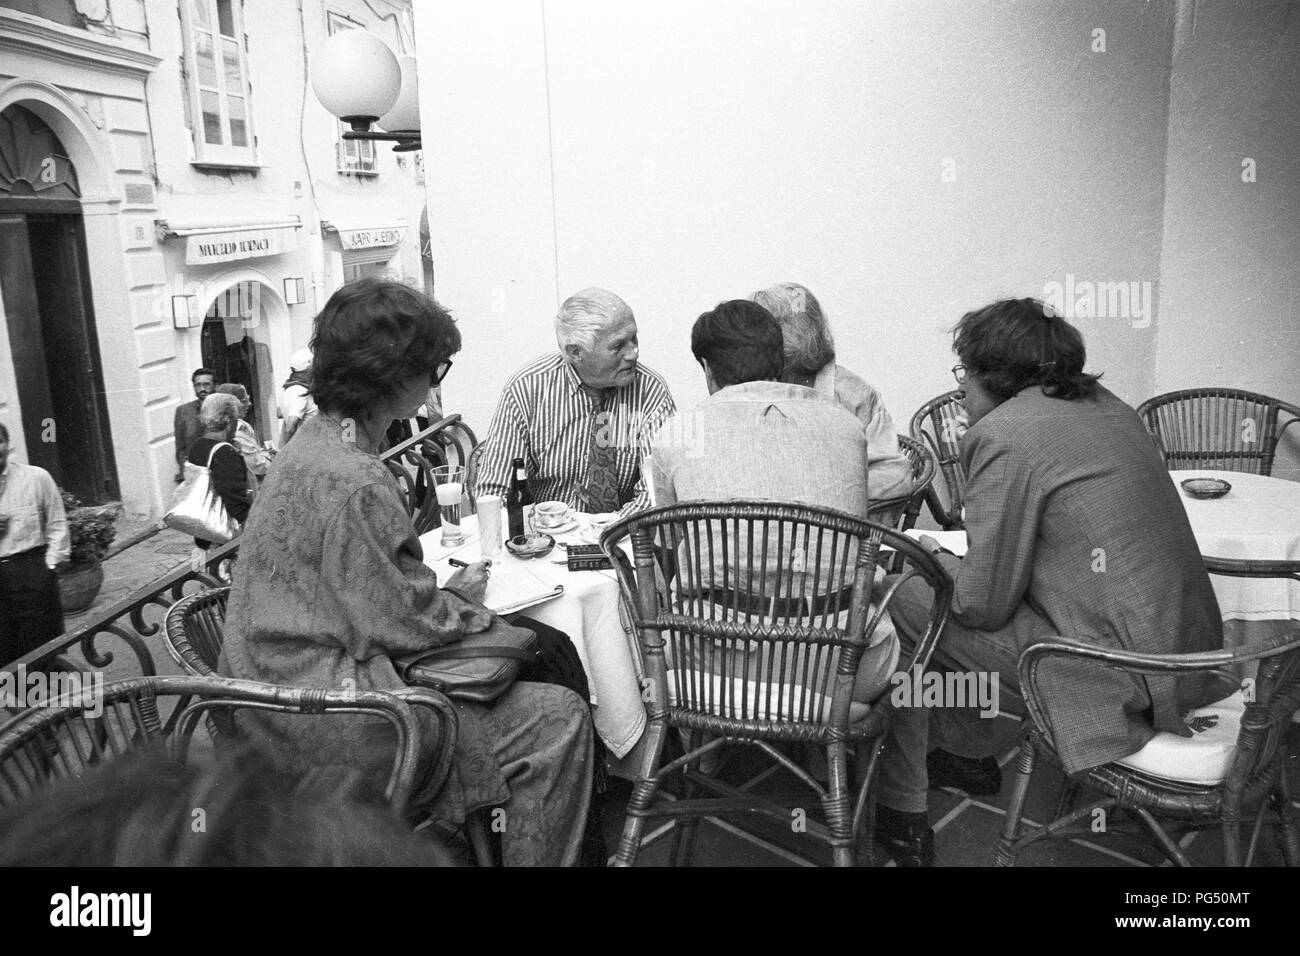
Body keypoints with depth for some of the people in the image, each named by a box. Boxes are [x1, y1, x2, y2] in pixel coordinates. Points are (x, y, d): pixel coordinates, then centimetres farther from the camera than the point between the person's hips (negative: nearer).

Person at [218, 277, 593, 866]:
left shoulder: (314, 443, 8)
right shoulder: (352, 484, -25)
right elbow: (398, 626, -19)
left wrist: (447, 591, 5)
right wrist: (466, 600, -1)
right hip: (326, 726, -10)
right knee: (556, 721, -10)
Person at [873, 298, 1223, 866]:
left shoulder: (1003, 434, -14)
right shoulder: (1108, 408, 12)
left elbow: (983, 603, -12)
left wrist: (934, 554, 7)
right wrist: (956, 553, 21)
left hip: (1125, 680, -9)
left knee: (904, 603, 1)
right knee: (937, 589, 20)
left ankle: (899, 808, 13)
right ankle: (967, 754, 38)